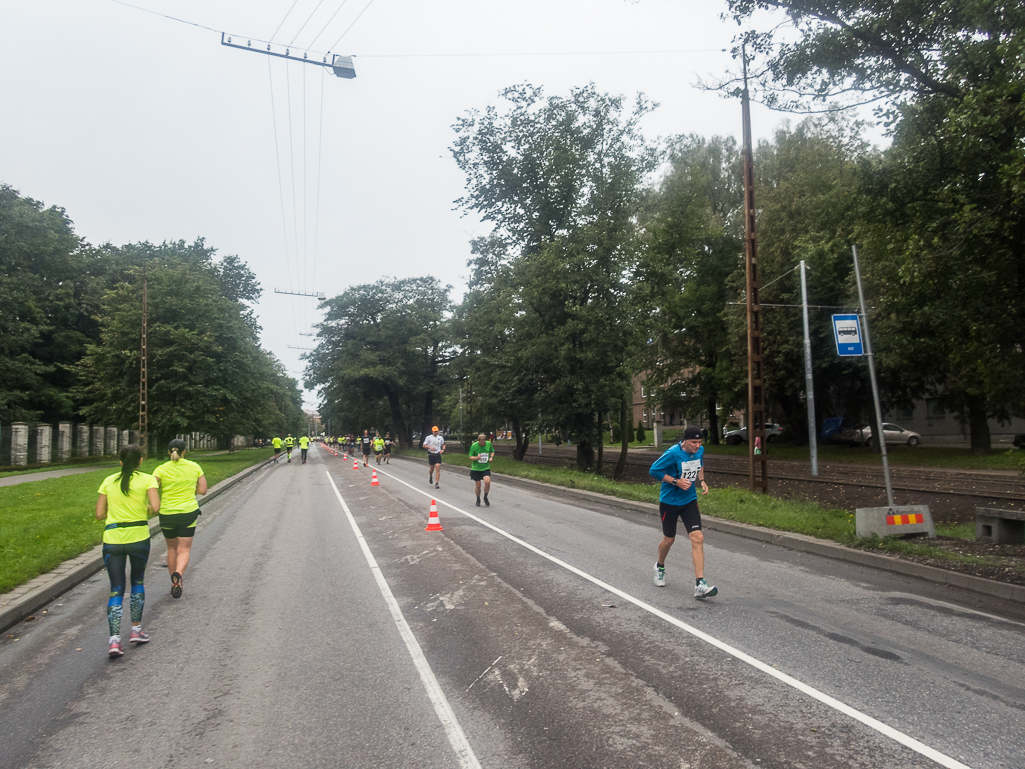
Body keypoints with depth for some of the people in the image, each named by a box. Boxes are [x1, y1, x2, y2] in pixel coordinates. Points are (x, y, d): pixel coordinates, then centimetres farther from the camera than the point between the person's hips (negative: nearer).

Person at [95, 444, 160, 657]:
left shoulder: (109, 481, 7)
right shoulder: (147, 479, -3)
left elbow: (99, 514, 7)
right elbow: (155, 506, -15)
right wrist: (148, 510, 7)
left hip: (112, 539, 2)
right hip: (139, 537, -2)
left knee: (116, 590, 9)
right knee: (137, 582, 21)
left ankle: (114, 640, -3)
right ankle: (136, 630, 22)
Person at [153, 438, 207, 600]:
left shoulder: (161, 469, -5)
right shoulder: (194, 467, -1)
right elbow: (202, 490, 1)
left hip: (167, 514, 1)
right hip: (188, 512, -1)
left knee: (172, 548, 20)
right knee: (184, 550, 5)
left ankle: (174, 582, 25)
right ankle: (178, 574, -23)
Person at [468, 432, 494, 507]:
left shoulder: (489, 444, -3)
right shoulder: (474, 446, -11)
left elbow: (492, 452, 16)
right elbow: (470, 457, -6)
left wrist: (491, 457, -5)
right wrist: (476, 458, -26)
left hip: (486, 468, 1)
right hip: (476, 468, -1)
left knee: (487, 482, -19)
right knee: (478, 485, 3)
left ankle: (485, 497, 5)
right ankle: (478, 499, 29)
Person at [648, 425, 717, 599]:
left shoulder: (700, 450, -2)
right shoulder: (673, 453, -22)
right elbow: (653, 470, -17)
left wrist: (701, 480, 2)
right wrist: (676, 481, -22)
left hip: (689, 501, 4)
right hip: (669, 501, -4)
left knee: (698, 538, -11)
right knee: (669, 539, 11)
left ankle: (700, 586, -11)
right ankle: (660, 566, 44)